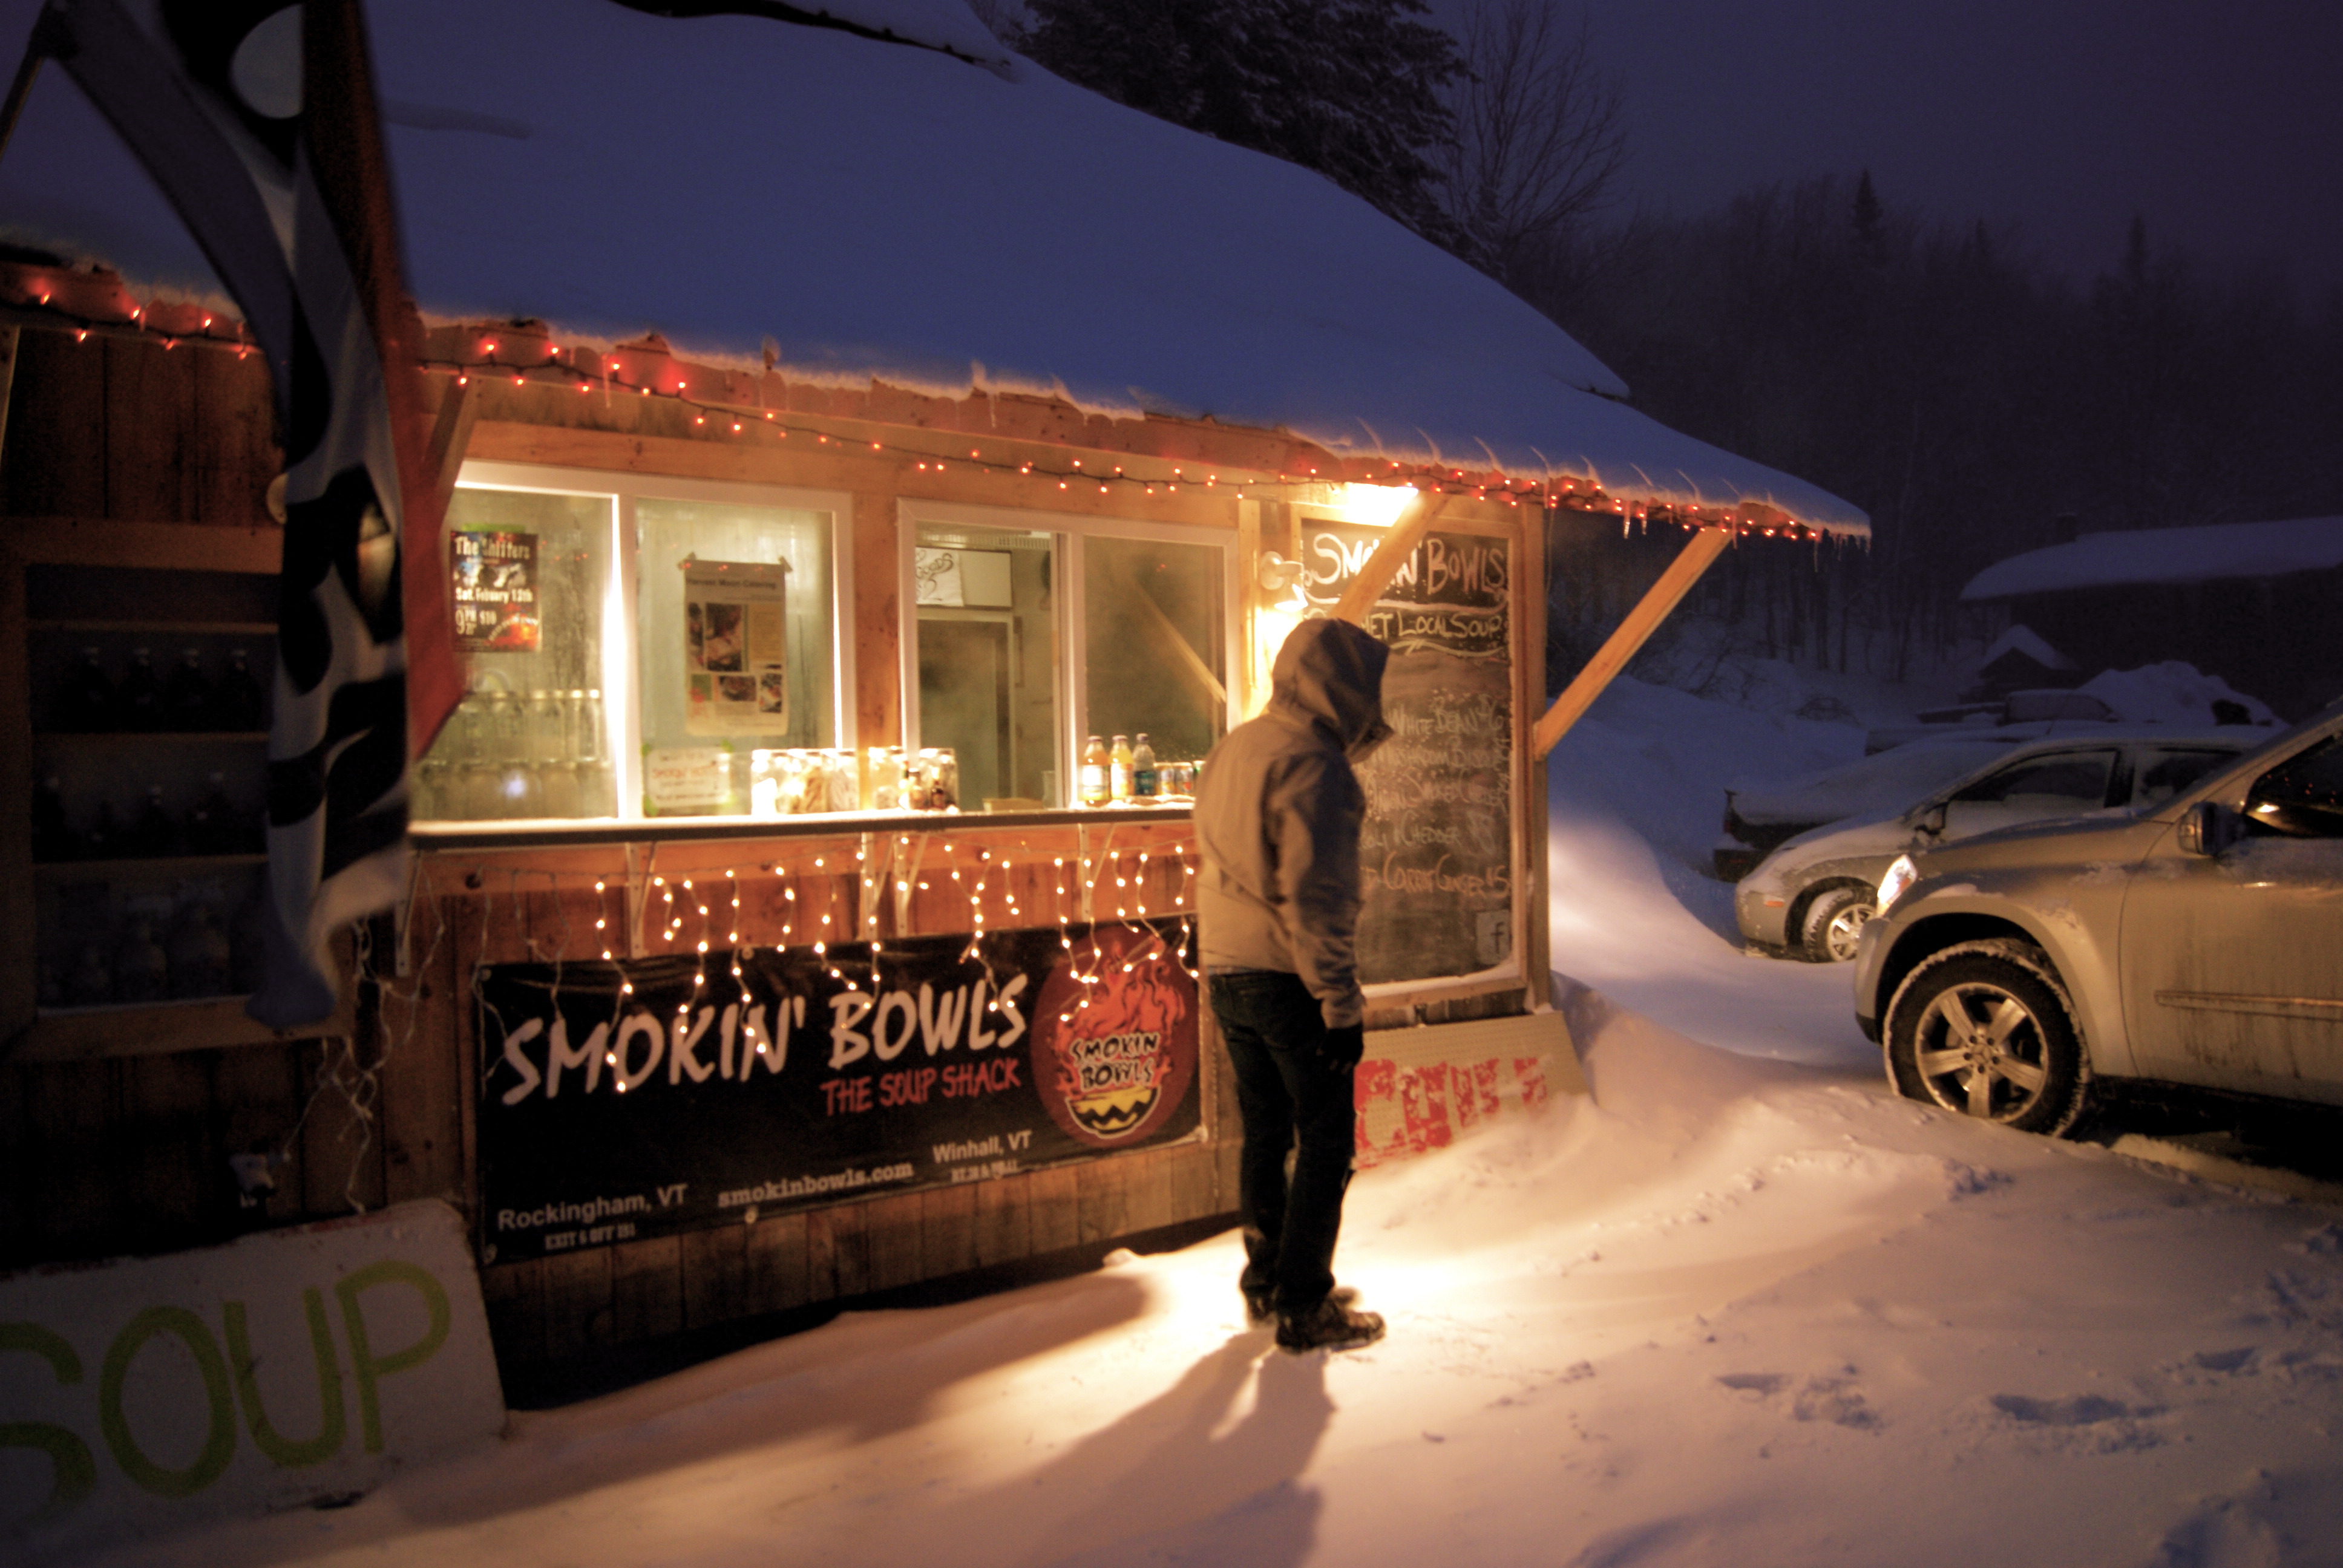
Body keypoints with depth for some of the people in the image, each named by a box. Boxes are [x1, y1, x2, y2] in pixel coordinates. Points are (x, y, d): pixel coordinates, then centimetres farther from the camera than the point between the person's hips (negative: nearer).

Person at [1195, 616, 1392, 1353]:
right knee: (1326, 1140, 2)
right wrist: (1343, 1003, -17)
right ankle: (1304, 1308, 6)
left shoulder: (1233, 749, 10)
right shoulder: (1312, 765, -17)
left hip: (1226, 973, 9)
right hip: (1288, 980, -9)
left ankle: (1265, 1282, 29)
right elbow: (1315, 897, -21)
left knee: (1264, 1131, 18)